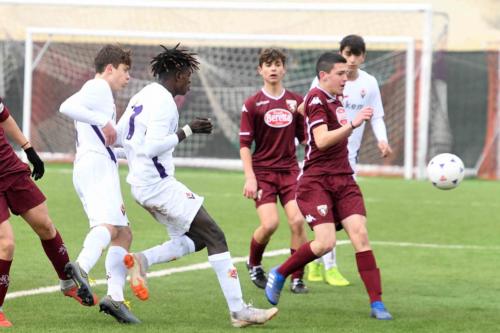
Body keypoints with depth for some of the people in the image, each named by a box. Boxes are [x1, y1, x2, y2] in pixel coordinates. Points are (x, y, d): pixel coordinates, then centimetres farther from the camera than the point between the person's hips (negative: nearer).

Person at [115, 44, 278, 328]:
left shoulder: (142, 96, 13)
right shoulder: (164, 102, -16)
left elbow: (118, 135, 20)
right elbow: (153, 146, -25)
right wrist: (188, 131, -19)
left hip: (141, 184, 10)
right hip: (159, 185, -10)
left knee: (195, 238, 14)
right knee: (215, 237, -8)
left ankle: (142, 261, -1)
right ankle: (238, 310, -11)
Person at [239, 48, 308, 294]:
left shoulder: (296, 101, 7)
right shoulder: (252, 104, -1)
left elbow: (305, 137, 16)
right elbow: (244, 144, -1)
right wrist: (249, 177, -10)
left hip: (290, 170, 2)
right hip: (262, 171, -2)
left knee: (297, 221, -14)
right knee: (270, 223, -16)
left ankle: (297, 278, -2)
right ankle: (254, 264, 14)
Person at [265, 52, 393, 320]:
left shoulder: (335, 100, 14)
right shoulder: (316, 99, -11)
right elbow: (322, 140, -23)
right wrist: (353, 124, -30)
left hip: (342, 180, 8)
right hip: (316, 182, -8)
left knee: (360, 235, -8)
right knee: (325, 242, -17)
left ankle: (377, 303, -10)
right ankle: (279, 274, 9)